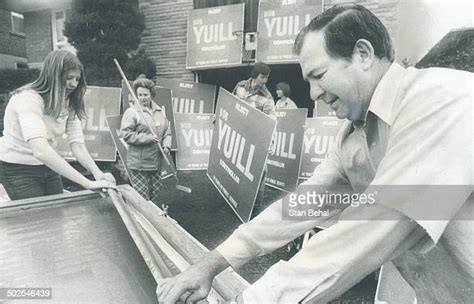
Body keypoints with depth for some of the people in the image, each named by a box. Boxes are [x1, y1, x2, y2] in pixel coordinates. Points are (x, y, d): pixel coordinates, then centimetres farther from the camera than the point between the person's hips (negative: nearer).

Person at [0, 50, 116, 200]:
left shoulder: (69, 103, -6)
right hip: (18, 169, -6)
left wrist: (98, 174, -32)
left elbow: (77, 144, -15)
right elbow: (40, 151, -41)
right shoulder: (28, 99, -28)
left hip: (48, 165, 6)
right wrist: (87, 183, -47)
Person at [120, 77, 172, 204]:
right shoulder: (131, 112, -7)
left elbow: (167, 132, 16)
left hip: (157, 162, 6)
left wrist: (166, 146, -2)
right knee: (142, 198, -1)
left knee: (155, 196, 17)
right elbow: (125, 134, -13)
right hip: (139, 164, -6)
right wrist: (147, 138, -18)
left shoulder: (160, 111, 12)